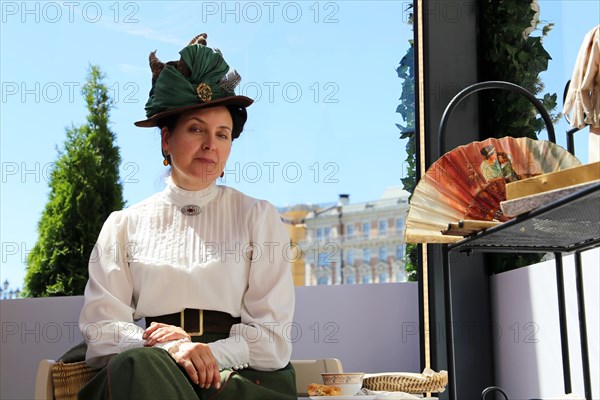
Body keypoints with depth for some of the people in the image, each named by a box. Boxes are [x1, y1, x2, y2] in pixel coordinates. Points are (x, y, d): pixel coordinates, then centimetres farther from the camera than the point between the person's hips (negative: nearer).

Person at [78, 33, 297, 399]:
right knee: (135, 367, -35)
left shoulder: (259, 218, 12)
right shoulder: (124, 225, 15)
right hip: (145, 363, 1)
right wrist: (163, 346, -15)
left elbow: (272, 336, 5)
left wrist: (212, 353, -14)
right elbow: (100, 327, 5)